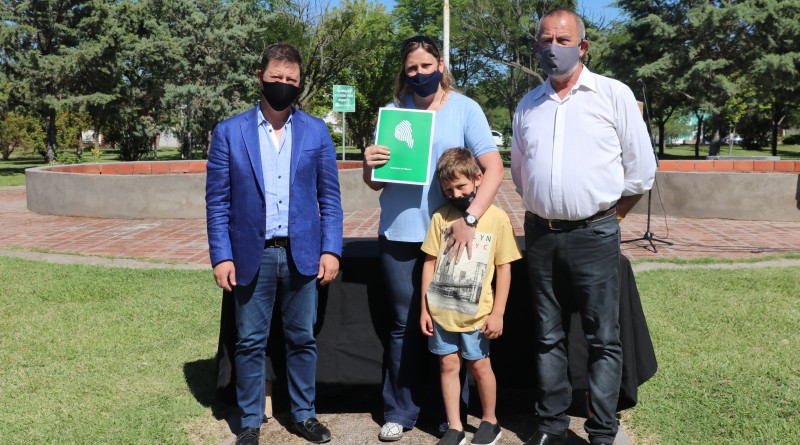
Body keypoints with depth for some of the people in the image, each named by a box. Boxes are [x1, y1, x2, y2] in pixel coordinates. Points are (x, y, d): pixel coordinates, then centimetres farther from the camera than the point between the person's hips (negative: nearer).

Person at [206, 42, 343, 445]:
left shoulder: (317, 131, 4)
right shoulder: (229, 132, 0)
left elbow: (329, 197, 5)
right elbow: (217, 202, -1)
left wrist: (331, 249, -3)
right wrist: (221, 256, -7)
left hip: (302, 254, 1)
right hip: (252, 256, -1)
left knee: (302, 339, 11)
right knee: (250, 343, 8)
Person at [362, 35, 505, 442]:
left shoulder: (464, 108, -1)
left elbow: (494, 169, -9)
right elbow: (374, 183, 9)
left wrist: (469, 218, -22)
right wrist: (369, 165, -14)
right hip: (399, 235, 2)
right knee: (404, 326, 8)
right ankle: (400, 411, 23)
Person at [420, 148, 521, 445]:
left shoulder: (497, 218, -6)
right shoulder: (440, 217, 1)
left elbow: (504, 267, -3)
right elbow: (430, 262, 4)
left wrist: (497, 313, -5)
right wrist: (425, 308, 3)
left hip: (476, 313, -2)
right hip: (441, 310, 3)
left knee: (479, 365, 9)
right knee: (448, 365, 9)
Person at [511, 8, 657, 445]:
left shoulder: (613, 94, -1)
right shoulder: (527, 106, 11)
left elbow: (641, 170, 1)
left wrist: (603, 217, 5)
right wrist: (543, 211, 13)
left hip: (593, 235, -4)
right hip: (540, 235, 4)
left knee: (603, 339, 2)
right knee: (548, 336, 11)